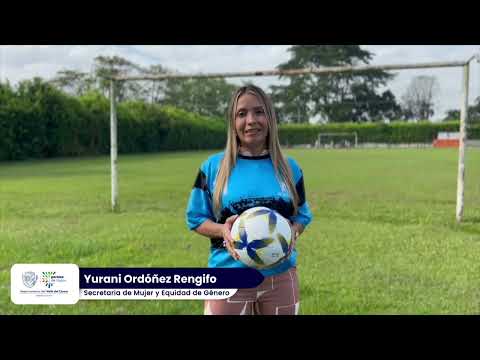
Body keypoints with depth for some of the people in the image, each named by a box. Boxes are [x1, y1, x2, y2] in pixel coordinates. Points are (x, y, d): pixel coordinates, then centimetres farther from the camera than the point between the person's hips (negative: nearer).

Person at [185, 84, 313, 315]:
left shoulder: (289, 168, 3)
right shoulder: (213, 167, -3)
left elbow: (302, 216, 12)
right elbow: (196, 218, 3)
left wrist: (293, 233, -11)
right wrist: (222, 230, -17)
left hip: (280, 277, 3)